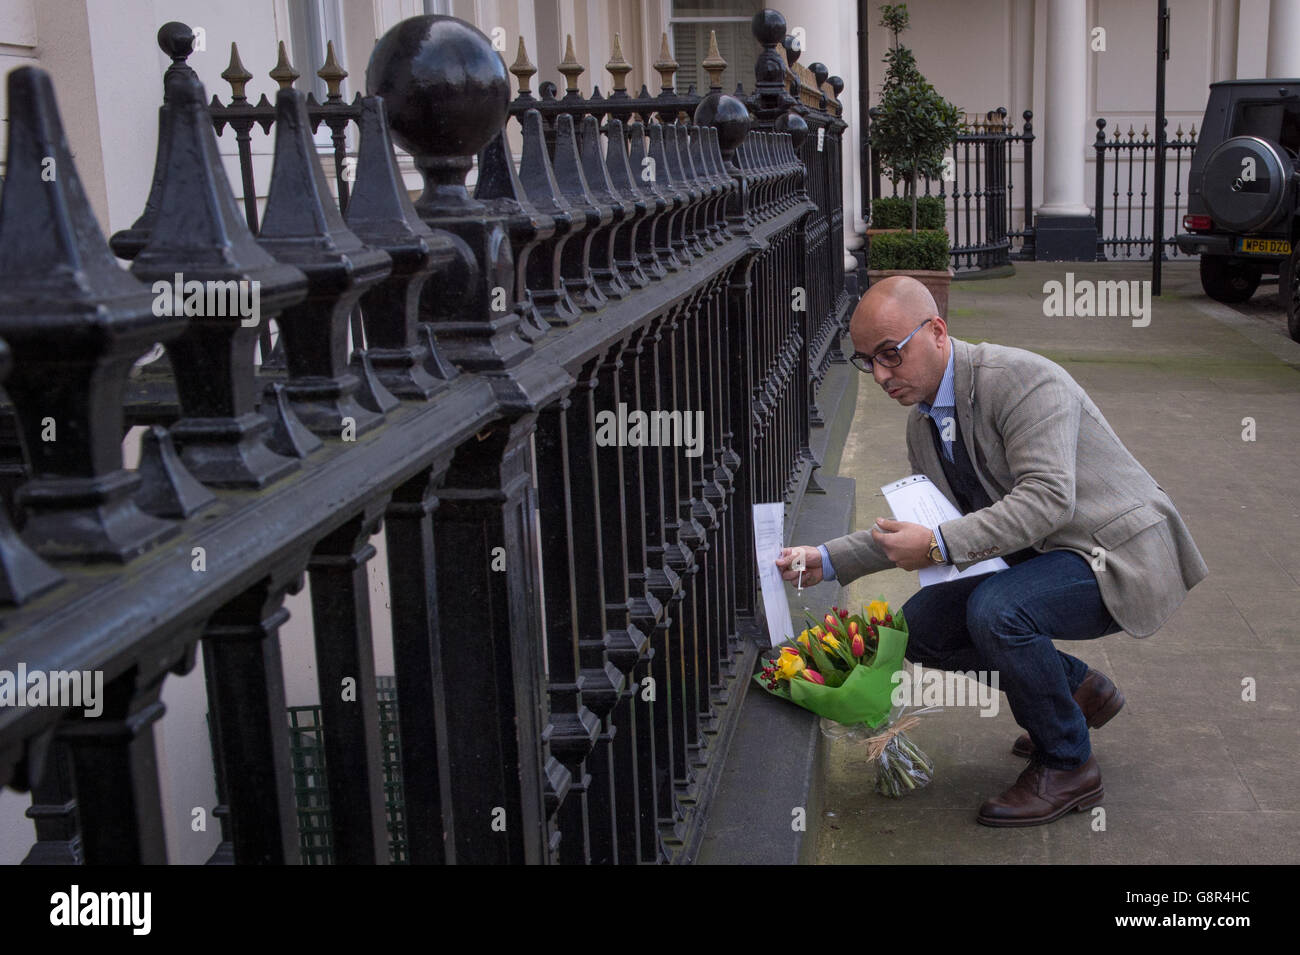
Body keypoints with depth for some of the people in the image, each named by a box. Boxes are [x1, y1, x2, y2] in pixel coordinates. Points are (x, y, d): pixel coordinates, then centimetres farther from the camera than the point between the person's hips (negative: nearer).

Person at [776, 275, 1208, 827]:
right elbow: (922, 527, 12)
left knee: (995, 609, -32)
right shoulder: (922, 423, 5)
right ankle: (1077, 690, 16)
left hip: (1119, 556, -9)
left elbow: (1047, 498, -32)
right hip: (1037, 558, 9)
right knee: (921, 625, 0)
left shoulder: (1021, 378, -22)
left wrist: (940, 546, -36)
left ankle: (1067, 766, -8)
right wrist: (829, 560, 1)